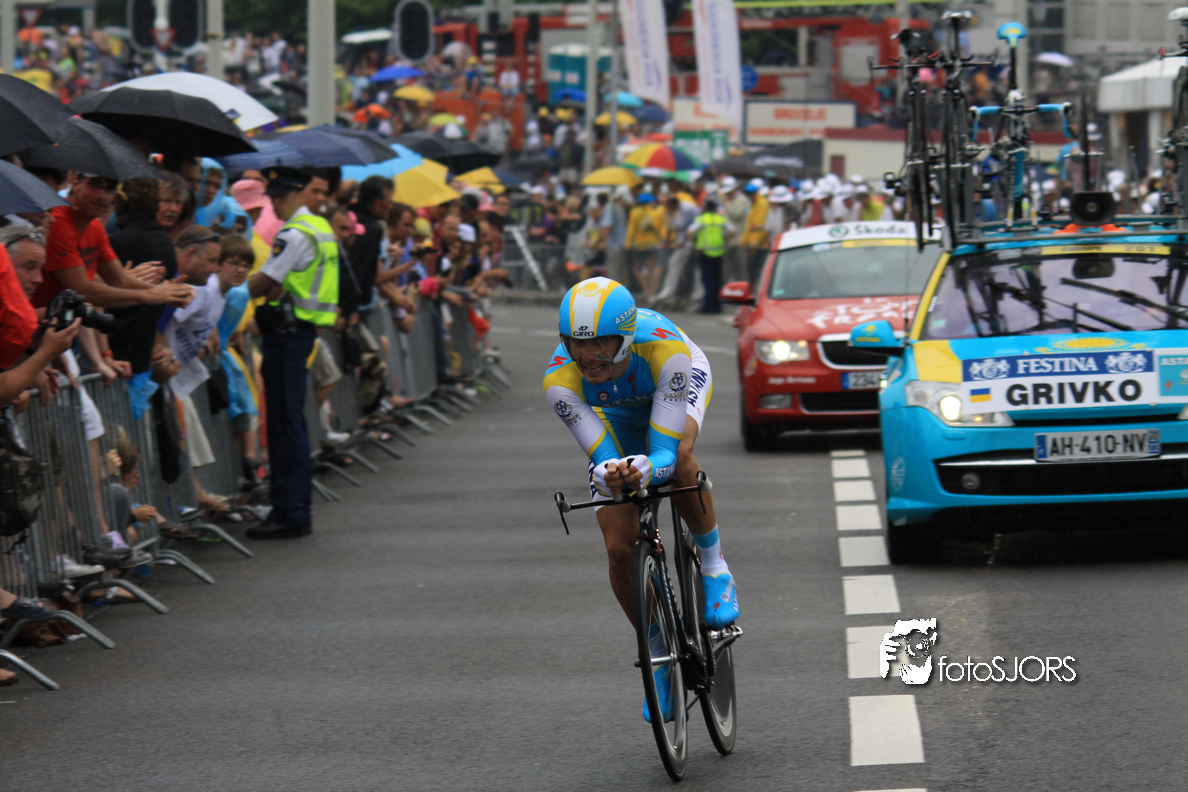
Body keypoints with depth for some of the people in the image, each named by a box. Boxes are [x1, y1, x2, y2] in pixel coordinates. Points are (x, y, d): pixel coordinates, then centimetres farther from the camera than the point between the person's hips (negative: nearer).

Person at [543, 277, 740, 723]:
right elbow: (603, 456, -35)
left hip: (682, 381, -2)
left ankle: (713, 562, -12)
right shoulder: (561, 381, -37)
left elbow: (664, 454, -43)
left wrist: (645, 471, -66)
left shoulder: (663, 348, -43)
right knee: (619, 549, -8)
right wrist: (610, 475, -59)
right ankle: (657, 653, 15)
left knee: (677, 457, -38)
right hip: (615, 409, 2)